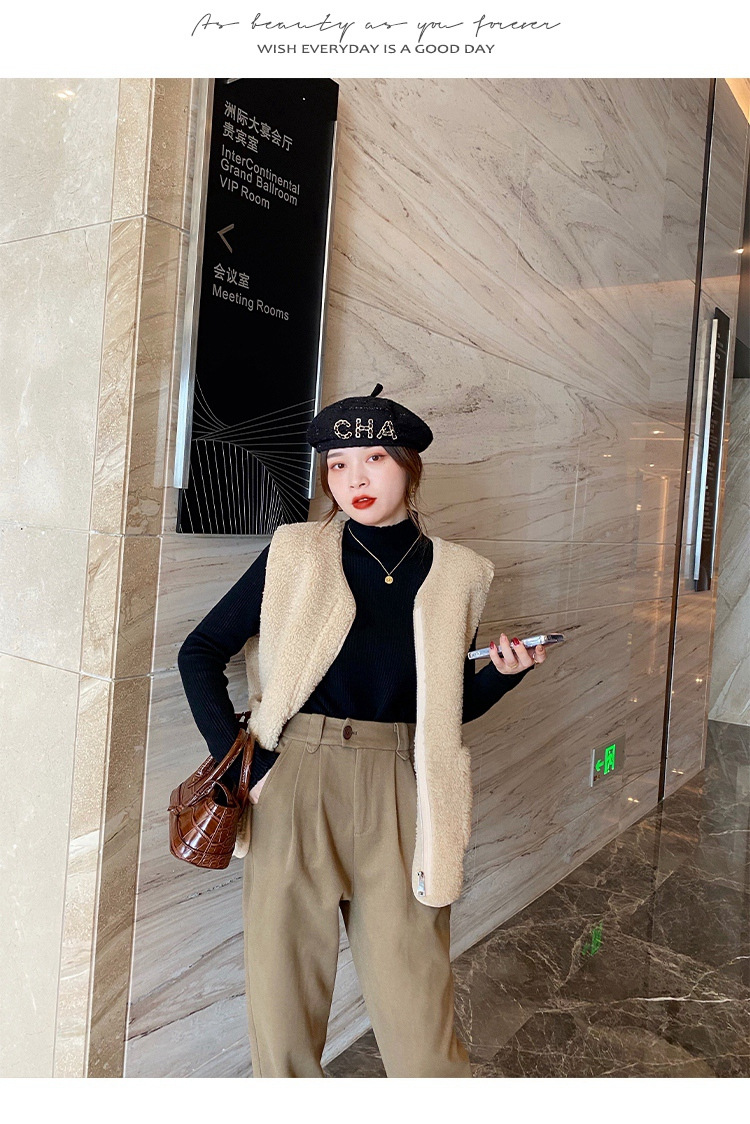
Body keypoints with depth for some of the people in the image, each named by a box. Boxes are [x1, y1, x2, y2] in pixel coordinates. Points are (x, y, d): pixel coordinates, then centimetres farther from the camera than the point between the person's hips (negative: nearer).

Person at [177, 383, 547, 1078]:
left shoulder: (455, 574, 5)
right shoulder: (295, 555, 1)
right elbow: (201, 652, 3)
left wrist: (504, 674, -5)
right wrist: (235, 757, -6)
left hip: (400, 798, 1)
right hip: (293, 787, 0)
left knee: (415, 1003, 4)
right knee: (283, 990, 10)